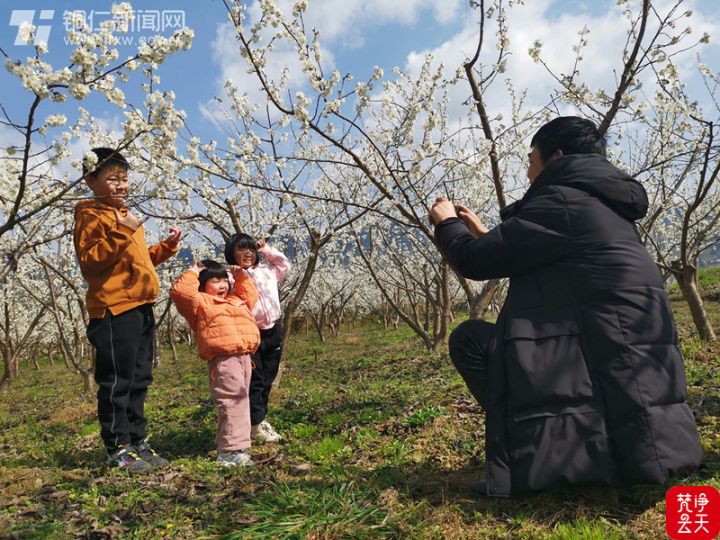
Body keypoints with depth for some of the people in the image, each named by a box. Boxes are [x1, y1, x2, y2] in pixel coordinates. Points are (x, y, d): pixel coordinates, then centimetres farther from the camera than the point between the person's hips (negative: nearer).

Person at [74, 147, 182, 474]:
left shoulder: (126, 216, 23)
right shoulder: (91, 215, -4)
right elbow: (89, 260, -16)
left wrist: (166, 247, 14)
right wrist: (120, 233, -24)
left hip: (141, 308, 9)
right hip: (114, 309, -9)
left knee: (139, 380, 13)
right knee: (116, 382, -1)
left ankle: (137, 442, 23)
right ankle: (118, 449, 10)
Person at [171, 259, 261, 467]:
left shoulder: (237, 300, 24)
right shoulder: (201, 302, 2)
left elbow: (250, 293, 40)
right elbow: (181, 291, -12)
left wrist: (241, 276, 29)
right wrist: (193, 273, 0)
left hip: (244, 356, 9)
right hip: (223, 360, -9)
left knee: (240, 401, 14)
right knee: (233, 403, -13)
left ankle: (226, 444, 27)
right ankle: (232, 450, -8)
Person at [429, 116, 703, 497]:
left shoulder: (562, 200, -12)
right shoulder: (605, 206, 17)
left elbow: (476, 262, -10)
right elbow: (528, 261, 28)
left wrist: (447, 223, 10)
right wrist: (484, 233, 31)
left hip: (609, 376, -10)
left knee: (470, 338, -4)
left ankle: (539, 459, -4)